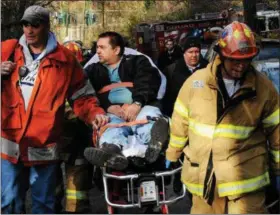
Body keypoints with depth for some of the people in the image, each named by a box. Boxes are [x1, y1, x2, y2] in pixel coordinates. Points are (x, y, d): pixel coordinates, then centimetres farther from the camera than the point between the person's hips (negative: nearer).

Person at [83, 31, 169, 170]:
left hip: (142, 107, 0)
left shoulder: (137, 62, 22)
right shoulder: (92, 71, 28)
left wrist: (137, 103, -19)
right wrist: (109, 107, -12)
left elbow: (149, 83, 2)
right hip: (113, 113, 0)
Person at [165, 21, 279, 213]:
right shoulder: (196, 81, -3)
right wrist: (172, 155, 17)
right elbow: (180, 122, 8)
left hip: (246, 179, -2)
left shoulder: (263, 87, -5)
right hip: (203, 176, 2)